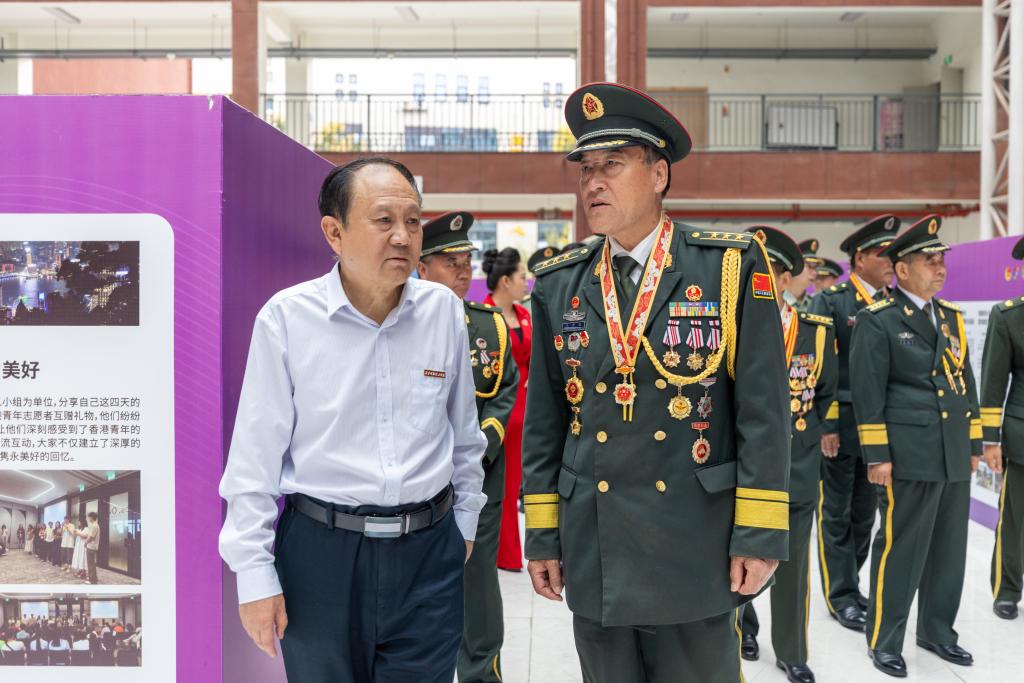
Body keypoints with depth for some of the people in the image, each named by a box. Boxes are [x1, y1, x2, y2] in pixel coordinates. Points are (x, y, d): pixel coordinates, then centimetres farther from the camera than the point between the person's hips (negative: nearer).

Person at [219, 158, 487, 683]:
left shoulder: (443, 310, -1)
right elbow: (256, 458, -5)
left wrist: (464, 522, 16)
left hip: (429, 548, 2)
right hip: (320, 549, -2)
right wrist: (254, 572, -4)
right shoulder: (286, 317, -10)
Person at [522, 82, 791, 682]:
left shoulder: (733, 267, -4)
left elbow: (764, 411, -6)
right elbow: (543, 421, 7)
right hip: (593, 558, 3)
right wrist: (542, 536, 6)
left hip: (697, 554, -3)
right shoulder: (559, 284, 5)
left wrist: (760, 536, -9)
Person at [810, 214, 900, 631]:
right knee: (837, 513, 5)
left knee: (865, 512, 13)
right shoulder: (830, 302, -6)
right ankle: (841, 596, 16)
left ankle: (849, 584, 27)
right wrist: (824, 424, -14)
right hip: (840, 422, -5)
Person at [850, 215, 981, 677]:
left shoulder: (952, 317, 14)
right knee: (900, 549, 1)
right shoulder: (878, 320, -8)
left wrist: (973, 443, 15)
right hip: (909, 457, -7)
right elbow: (867, 392, -12)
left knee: (949, 549, 15)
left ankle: (937, 631, 31)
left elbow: (965, 382, 18)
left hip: (954, 456, 7)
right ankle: (884, 641, 15)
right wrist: (877, 456, -14)